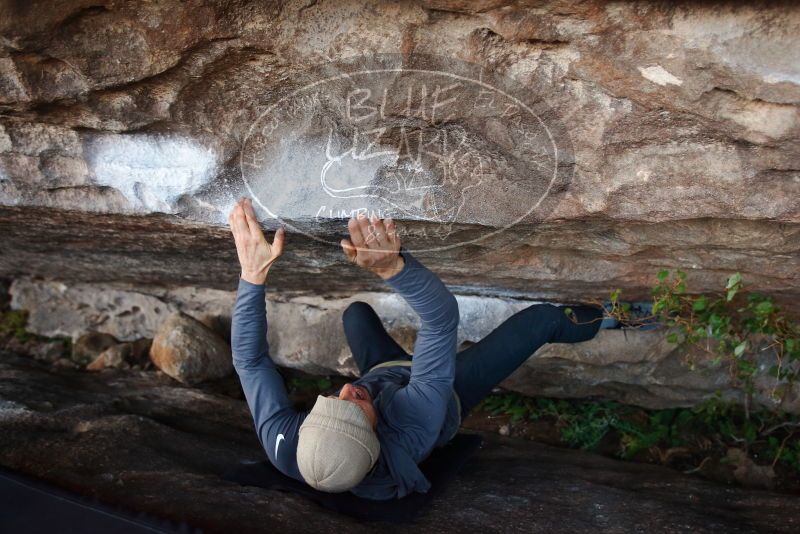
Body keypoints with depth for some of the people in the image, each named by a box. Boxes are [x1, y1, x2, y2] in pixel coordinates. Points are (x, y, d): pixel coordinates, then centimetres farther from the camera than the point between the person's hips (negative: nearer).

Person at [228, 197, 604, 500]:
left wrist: (253, 274, -45)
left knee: (356, 310, 21)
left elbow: (248, 358, -35)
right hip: (447, 394, -3)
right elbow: (442, 318, -51)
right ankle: (576, 328, 40)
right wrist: (393, 266, -63)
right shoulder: (411, 434, -50)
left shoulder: (285, 450, -41)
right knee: (542, 316, 1)